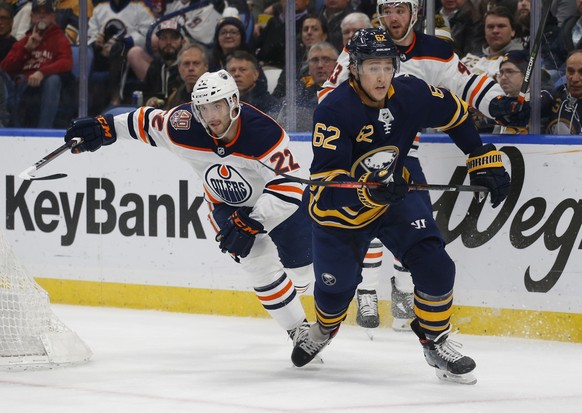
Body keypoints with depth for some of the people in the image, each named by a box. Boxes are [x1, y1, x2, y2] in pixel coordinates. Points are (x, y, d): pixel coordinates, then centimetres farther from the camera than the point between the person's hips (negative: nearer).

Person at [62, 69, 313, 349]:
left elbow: (287, 189, -36)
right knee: (262, 269, -16)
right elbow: (147, 122, -7)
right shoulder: (187, 128, -27)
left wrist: (251, 225, -39)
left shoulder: (265, 133, -38)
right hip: (228, 205, 2)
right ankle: (298, 330, -1)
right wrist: (103, 129, -15)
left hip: (277, 202, -2)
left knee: (303, 268, 8)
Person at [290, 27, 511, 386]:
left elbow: (457, 115, 2)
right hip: (341, 207, -3)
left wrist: (486, 161, 0)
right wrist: (369, 192, -49)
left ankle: (436, 344, 7)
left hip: (395, 198, 3)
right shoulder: (334, 111, -29)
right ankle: (323, 329, 45)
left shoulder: (411, 94, -17)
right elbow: (327, 181, -33)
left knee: (435, 267, -14)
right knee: (335, 287, 9)